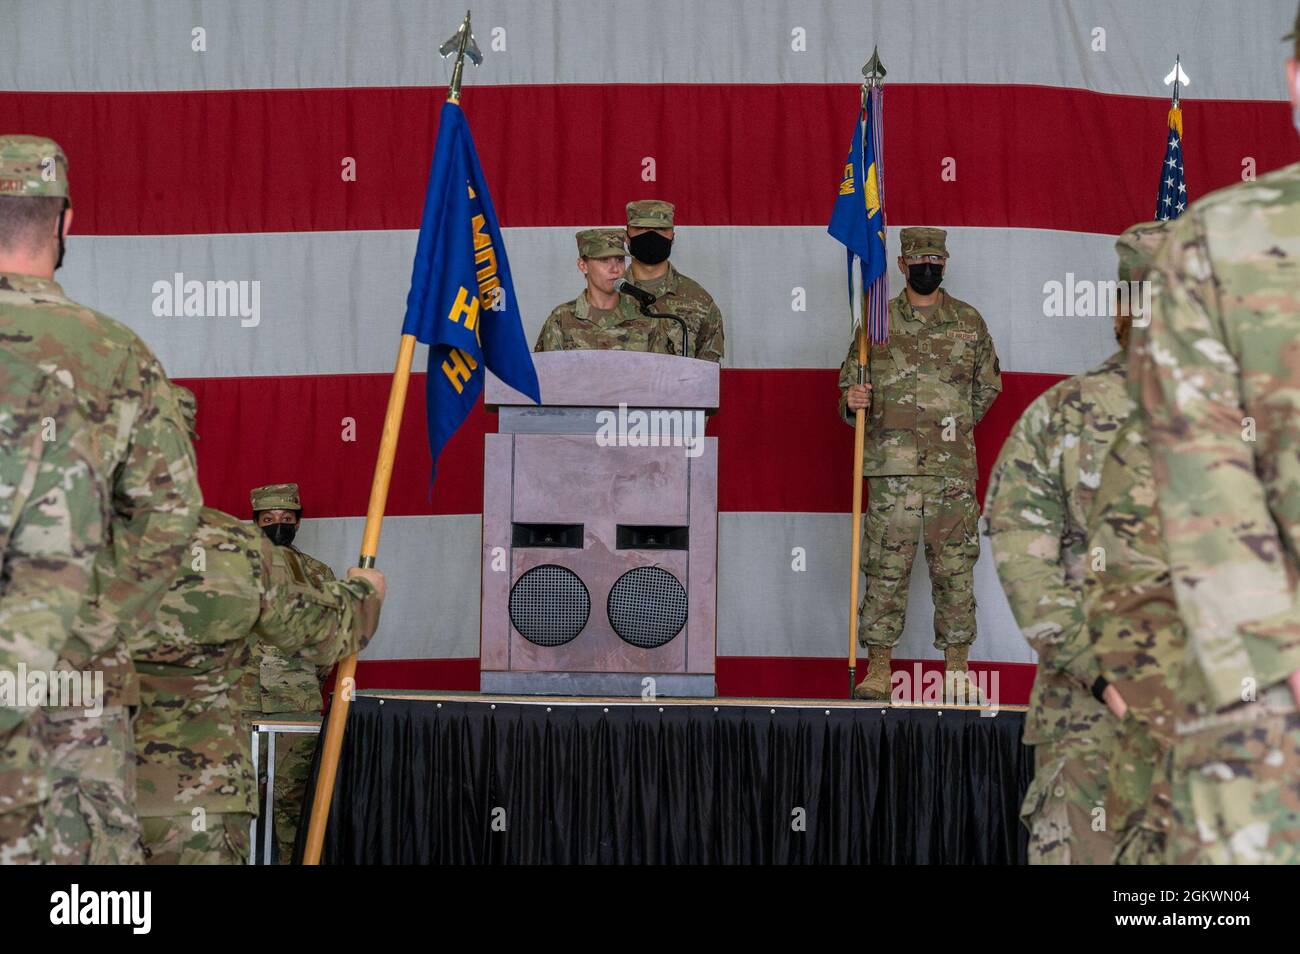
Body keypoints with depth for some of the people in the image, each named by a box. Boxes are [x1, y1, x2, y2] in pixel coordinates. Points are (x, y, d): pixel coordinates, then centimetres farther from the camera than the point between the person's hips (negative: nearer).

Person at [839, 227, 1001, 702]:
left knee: (955, 568, 2)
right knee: (886, 568, -2)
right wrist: (851, 402, -11)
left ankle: (957, 669, 9)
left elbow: (988, 384, 22)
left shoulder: (969, 321, 10)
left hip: (954, 467, 1)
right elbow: (849, 384, 10)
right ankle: (878, 669, 3)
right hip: (891, 466, -1)